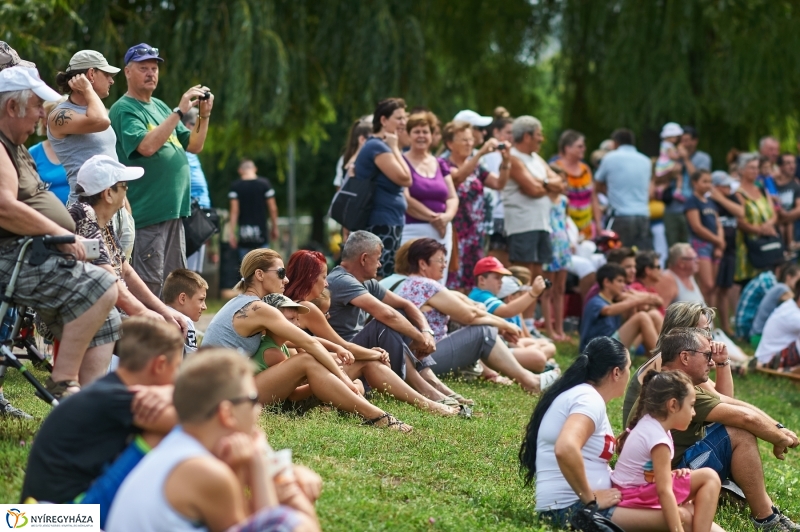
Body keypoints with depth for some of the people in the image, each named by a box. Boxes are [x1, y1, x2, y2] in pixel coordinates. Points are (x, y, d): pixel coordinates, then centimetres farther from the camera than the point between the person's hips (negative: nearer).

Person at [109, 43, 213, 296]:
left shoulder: (160, 107, 17)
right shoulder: (124, 109, -7)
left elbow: (194, 145, 18)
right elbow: (147, 146, -24)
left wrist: (204, 115, 1)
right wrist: (179, 111, -22)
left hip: (174, 212, 8)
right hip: (147, 215, -8)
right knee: (148, 287, -11)